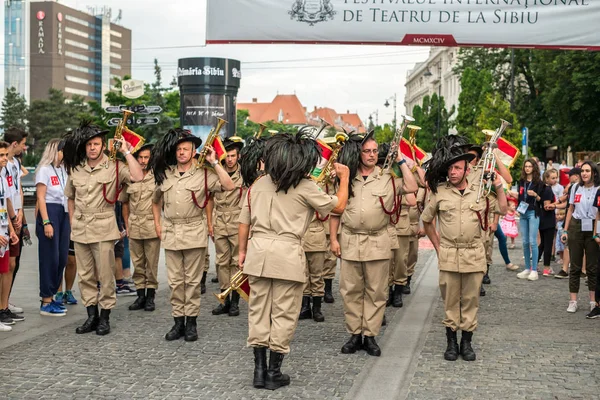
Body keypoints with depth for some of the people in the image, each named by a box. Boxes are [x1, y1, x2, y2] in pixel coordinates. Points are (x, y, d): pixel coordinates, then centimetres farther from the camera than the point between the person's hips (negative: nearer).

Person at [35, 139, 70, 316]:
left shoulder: (63, 171, 16)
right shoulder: (44, 170, -6)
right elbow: (41, 198, -11)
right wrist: (46, 223, -18)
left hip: (64, 214, 8)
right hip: (49, 212, -8)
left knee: (61, 258, 7)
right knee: (50, 258, -6)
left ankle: (51, 297, 16)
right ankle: (46, 303, -2)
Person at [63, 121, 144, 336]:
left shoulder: (114, 167, -5)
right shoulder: (76, 169, 8)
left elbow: (137, 176, -22)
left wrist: (126, 151, -15)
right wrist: (73, 223, 14)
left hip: (103, 229, -4)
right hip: (80, 230, 4)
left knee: (105, 276, -1)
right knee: (85, 276, 9)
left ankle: (105, 317, 9)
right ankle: (91, 316, 18)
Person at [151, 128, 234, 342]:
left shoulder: (204, 174, -2)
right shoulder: (165, 174, 9)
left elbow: (229, 186, -15)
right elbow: (156, 201, 23)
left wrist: (215, 162, -12)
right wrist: (157, 224, 14)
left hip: (194, 233, -3)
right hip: (170, 233, 3)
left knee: (192, 280, 2)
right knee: (175, 280, 6)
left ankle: (191, 322, 9)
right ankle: (178, 322, 13)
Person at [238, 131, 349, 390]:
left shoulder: (259, 184, 9)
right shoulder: (305, 187, -6)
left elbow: (244, 221, 11)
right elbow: (338, 206, 3)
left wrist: (242, 251, 22)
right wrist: (344, 178, 16)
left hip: (258, 250, 5)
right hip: (287, 253, -5)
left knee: (258, 310, 11)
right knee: (283, 314, 5)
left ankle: (260, 369, 15)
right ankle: (273, 373, 8)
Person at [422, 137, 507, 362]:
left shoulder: (480, 190, 3)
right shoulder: (439, 192, 1)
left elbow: (503, 209, 2)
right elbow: (426, 220, 12)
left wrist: (498, 187, -5)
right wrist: (438, 246, 9)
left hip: (474, 255, 1)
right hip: (448, 256, 0)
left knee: (470, 300, 6)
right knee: (450, 300, 5)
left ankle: (467, 341, 16)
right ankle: (451, 341, 16)